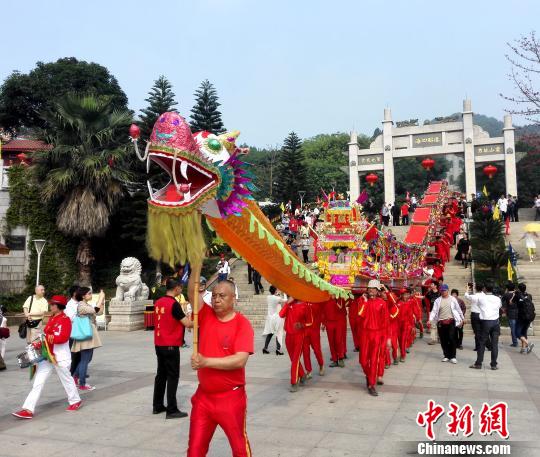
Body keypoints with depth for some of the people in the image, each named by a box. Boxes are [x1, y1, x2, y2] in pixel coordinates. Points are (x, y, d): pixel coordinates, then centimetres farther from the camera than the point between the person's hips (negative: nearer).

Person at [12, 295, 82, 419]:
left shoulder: (65, 319, -16)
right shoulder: (52, 318, 11)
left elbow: (63, 337, -26)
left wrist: (46, 338, -24)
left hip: (60, 357, -8)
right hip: (47, 355, 8)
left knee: (66, 379, 9)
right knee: (38, 382, 1)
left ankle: (75, 401, 29)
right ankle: (28, 409, -1)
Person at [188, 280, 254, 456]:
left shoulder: (243, 324, -13)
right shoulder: (206, 315, 0)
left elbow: (240, 360, -23)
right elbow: (193, 291, -14)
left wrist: (206, 361, -26)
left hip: (231, 397, -4)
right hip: (203, 396, 4)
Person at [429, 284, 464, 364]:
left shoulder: (452, 299, 5)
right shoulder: (438, 300, 6)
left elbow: (458, 309, 11)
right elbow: (434, 311, 0)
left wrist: (461, 319, 12)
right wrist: (430, 320, -13)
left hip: (451, 322, -2)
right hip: (441, 322, 2)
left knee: (451, 339, -9)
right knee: (443, 340, 6)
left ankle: (452, 356, 0)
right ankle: (446, 355, 19)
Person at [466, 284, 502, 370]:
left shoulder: (481, 297, -4)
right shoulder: (497, 299, 5)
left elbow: (469, 297, 8)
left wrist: (467, 292, 30)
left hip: (485, 322, -2)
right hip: (495, 322, 2)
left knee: (481, 343, 5)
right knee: (494, 344, 5)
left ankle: (478, 363, 9)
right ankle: (494, 365, 8)